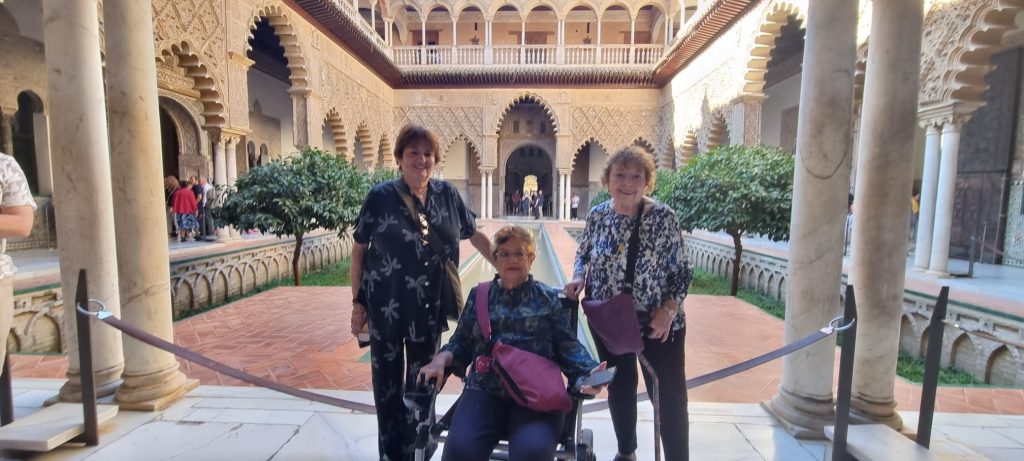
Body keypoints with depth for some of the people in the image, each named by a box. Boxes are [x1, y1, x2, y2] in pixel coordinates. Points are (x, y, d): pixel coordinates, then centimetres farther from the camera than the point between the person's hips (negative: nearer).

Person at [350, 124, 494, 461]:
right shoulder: (381, 196, -8)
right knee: (388, 381, 12)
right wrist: (357, 302, -4)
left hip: (429, 307, 3)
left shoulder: (447, 194, 0)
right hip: (386, 306, -2)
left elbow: (475, 235, 9)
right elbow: (358, 251, -2)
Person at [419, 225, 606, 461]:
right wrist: (442, 359, -4)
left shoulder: (549, 297, 12)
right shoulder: (479, 294, 16)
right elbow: (461, 342, 16)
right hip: (485, 391, 2)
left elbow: (567, 345, 6)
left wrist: (588, 373, -12)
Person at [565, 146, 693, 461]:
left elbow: (681, 270, -7)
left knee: (670, 395, 7)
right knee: (619, 388, 20)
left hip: (658, 323, -2)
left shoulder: (663, 216, -11)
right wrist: (578, 277, -10)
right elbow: (583, 254, 10)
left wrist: (669, 309, -19)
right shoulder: (597, 215, -4)